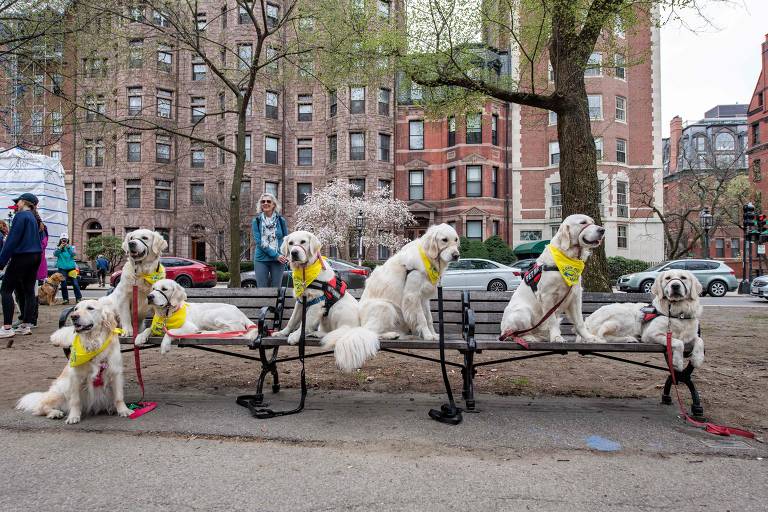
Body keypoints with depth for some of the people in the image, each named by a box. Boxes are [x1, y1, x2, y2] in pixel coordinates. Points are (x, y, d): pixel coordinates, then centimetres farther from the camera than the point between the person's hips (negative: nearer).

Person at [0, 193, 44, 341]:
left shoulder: (21, 215, -9)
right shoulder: (35, 218, 17)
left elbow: (12, 240, -14)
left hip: (22, 256, -8)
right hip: (35, 257, 8)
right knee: (28, 290, 9)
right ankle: (26, 325, 11)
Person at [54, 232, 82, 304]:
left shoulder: (71, 247, 10)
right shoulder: (58, 247, 9)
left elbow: (73, 254, -6)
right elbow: (55, 254, -7)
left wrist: (68, 247, -18)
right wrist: (60, 248, -20)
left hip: (71, 267, 0)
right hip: (62, 268, 0)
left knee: (75, 283, -5)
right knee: (63, 284, 1)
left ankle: (79, 298, 0)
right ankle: (66, 299, 8)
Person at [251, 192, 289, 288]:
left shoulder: (281, 220, 5)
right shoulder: (256, 221, 2)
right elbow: (259, 241, -7)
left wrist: (286, 256, -7)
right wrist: (275, 255, -15)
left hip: (278, 260, 1)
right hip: (261, 260, 0)